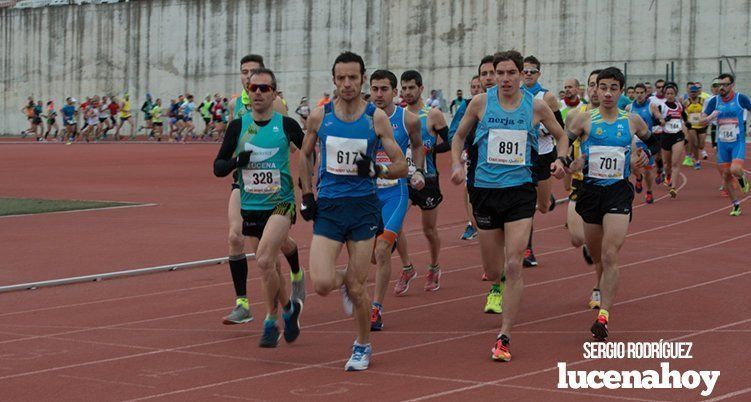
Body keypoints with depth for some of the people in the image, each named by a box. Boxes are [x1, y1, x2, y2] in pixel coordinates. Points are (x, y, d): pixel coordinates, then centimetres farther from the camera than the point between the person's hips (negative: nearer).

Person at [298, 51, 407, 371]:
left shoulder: (377, 118, -4)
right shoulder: (320, 116, 0)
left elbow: (401, 166, 0)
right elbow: (305, 154, 17)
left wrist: (376, 170, -20)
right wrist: (307, 195, 8)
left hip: (363, 206, -1)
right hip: (328, 206, 1)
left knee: (356, 289, 2)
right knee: (322, 284, -14)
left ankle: (363, 346, 25)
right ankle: (344, 281, 23)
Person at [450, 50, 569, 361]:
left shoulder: (536, 106, -1)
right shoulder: (481, 102, -1)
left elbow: (561, 136, 15)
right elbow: (459, 136, 14)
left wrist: (561, 159, -4)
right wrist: (456, 164, -3)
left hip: (520, 191, -1)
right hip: (485, 189, 1)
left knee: (513, 266, -13)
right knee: (493, 271, 8)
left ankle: (504, 337, -6)